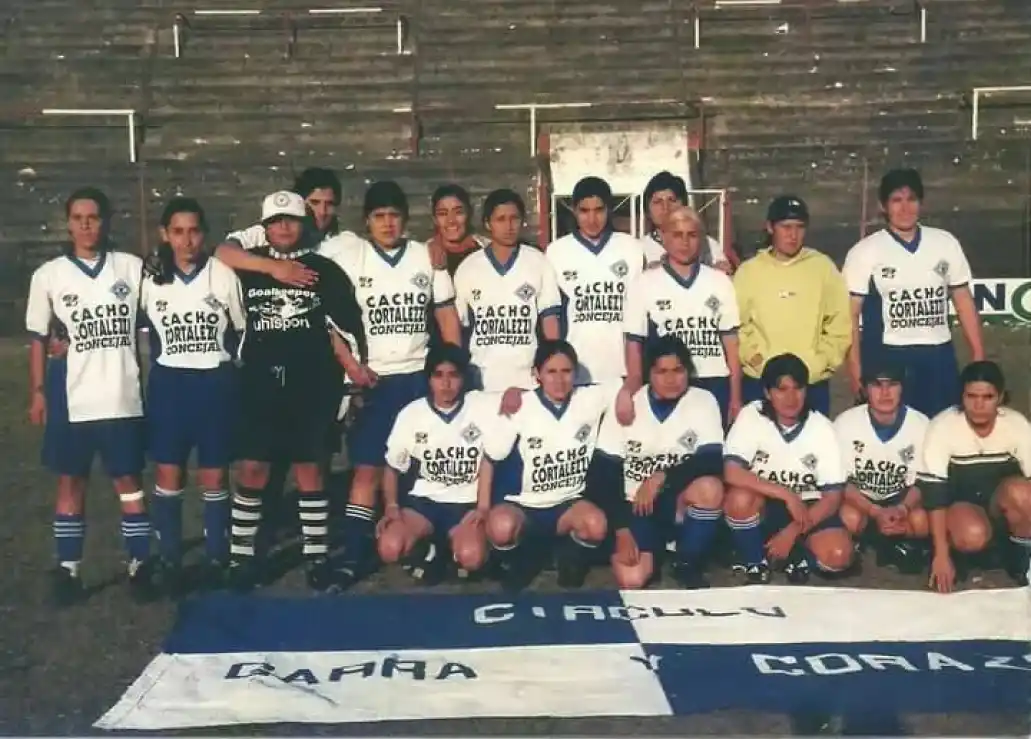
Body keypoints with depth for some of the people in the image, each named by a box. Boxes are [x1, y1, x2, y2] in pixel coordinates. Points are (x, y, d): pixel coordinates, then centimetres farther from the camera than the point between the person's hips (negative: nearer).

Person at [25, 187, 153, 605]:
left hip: (123, 395, 0)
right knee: (70, 482, 8)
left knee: (129, 480, 6)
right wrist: (37, 393, 4)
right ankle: (68, 570, 17)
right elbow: (38, 338, 7)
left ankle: (140, 565, 15)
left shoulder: (132, 268, 0)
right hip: (71, 397, 1)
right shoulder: (48, 275, 1)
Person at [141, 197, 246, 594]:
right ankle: (169, 560, 14)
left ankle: (217, 558, 17)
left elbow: (244, 330, 5)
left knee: (214, 477, 4)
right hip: (168, 384, 1)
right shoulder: (150, 280, 0)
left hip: (215, 383, -1)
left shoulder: (224, 276, -4)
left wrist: (226, 362, 2)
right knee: (168, 475, 3)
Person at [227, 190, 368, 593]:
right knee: (251, 469, 0)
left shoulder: (325, 270, 4)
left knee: (309, 469, 5)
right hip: (260, 383, 1)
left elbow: (347, 322, 5)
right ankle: (241, 558, 11)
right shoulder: (247, 268, 6)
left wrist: (355, 365, 1)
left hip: (311, 385, -1)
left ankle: (317, 557, 13)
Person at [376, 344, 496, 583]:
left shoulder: (485, 407, -6)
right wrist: (391, 506, -4)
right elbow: (393, 468, 10)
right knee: (389, 549, -25)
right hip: (424, 501, 2)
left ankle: (449, 550, 5)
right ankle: (427, 551, 7)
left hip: (468, 503, -2)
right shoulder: (411, 413, 1)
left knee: (471, 558, -30)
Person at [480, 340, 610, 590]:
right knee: (501, 527, -36)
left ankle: (570, 562, 4)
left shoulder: (590, 399, -6)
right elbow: (490, 458, -3)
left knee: (596, 524, -32)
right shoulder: (520, 407, -11)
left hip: (568, 503, 2)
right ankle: (517, 565, 1)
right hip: (522, 505, -2)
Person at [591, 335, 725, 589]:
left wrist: (661, 478, -27)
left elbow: (713, 462, -17)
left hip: (682, 504, 1)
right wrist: (621, 531, -13)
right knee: (630, 580, -26)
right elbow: (602, 473, -6)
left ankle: (689, 565, -7)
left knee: (710, 487, -33)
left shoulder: (703, 401, -5)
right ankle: (653, 552, 11)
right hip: (636, 506, -1)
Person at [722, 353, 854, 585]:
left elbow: (833, 495, -11)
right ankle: (756, 562, -8)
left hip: (806, 507, 0)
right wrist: (787, 495, -29)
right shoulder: (751, 416, -15)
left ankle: (796, 553, 7)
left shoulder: (822, 428, -11)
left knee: (838, 555, -28)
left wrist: (792, 531, -22)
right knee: (739, 498, -35)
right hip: (762, 506, 0)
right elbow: (731, 473, -26)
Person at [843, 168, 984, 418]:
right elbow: (851, 313, -3)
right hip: (888, 358, -3)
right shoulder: (864, 252, -2)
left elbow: (964, 301, 12)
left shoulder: (946, 243, 7)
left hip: (939, 356, 3)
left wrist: (979, 356, 7)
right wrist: (856, 369, -9)